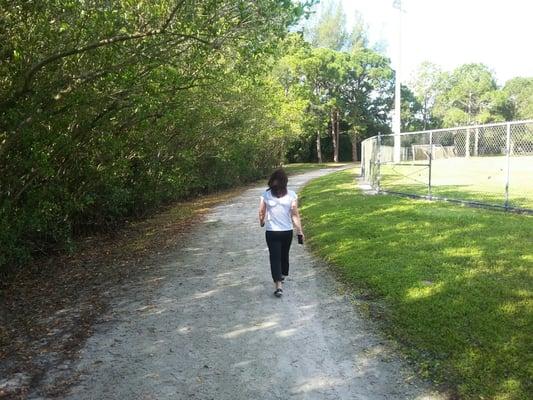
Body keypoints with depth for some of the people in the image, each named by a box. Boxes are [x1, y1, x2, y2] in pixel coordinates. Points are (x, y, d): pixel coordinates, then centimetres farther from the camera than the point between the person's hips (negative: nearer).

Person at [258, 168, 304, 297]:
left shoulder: (266, 194, -8)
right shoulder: (291, 195, -7)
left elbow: (261, 212, 2)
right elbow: (295, 214, -7)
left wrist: (262, 222, 23)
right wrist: (300, 232, -1)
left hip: (272, 232, -2)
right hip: (287, 231, 2)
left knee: (275, 257, 2)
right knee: (284, 254, 23)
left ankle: (278, 286, -9)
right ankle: (283, 274, 45)